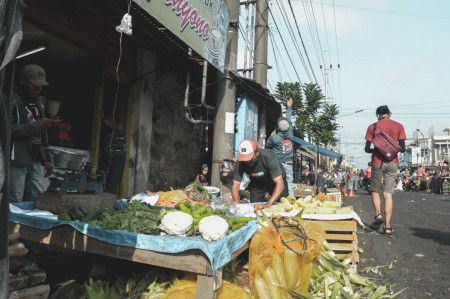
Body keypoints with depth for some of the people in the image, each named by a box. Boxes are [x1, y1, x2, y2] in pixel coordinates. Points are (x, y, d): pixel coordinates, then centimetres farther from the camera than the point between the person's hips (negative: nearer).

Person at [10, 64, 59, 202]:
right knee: (15, 204, -1)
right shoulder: (11, 99, -7)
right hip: (16, 162, -7)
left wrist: (46, 158, 17)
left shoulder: (39, 100, 16)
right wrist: (38, 125, -17)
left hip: (35, 162, 7)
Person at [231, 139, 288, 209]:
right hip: (257, 183, 2)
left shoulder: (268, 157, -39)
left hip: (275, 182, -2)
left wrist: (268, 204, -53)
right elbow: (235, 186, -24)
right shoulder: (240, 163, -29)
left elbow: (280, 184, -43)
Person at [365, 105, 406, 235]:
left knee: (375, 191, 13)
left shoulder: (372, 127, 1)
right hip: (392, 163, 2)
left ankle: (378, 214, -10)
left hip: (377, 162, -2)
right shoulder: (398, 126, 6)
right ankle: (387, 226, 0)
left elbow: (367, 149, -3)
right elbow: (402, 149, 1)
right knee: (388, 194, 3)